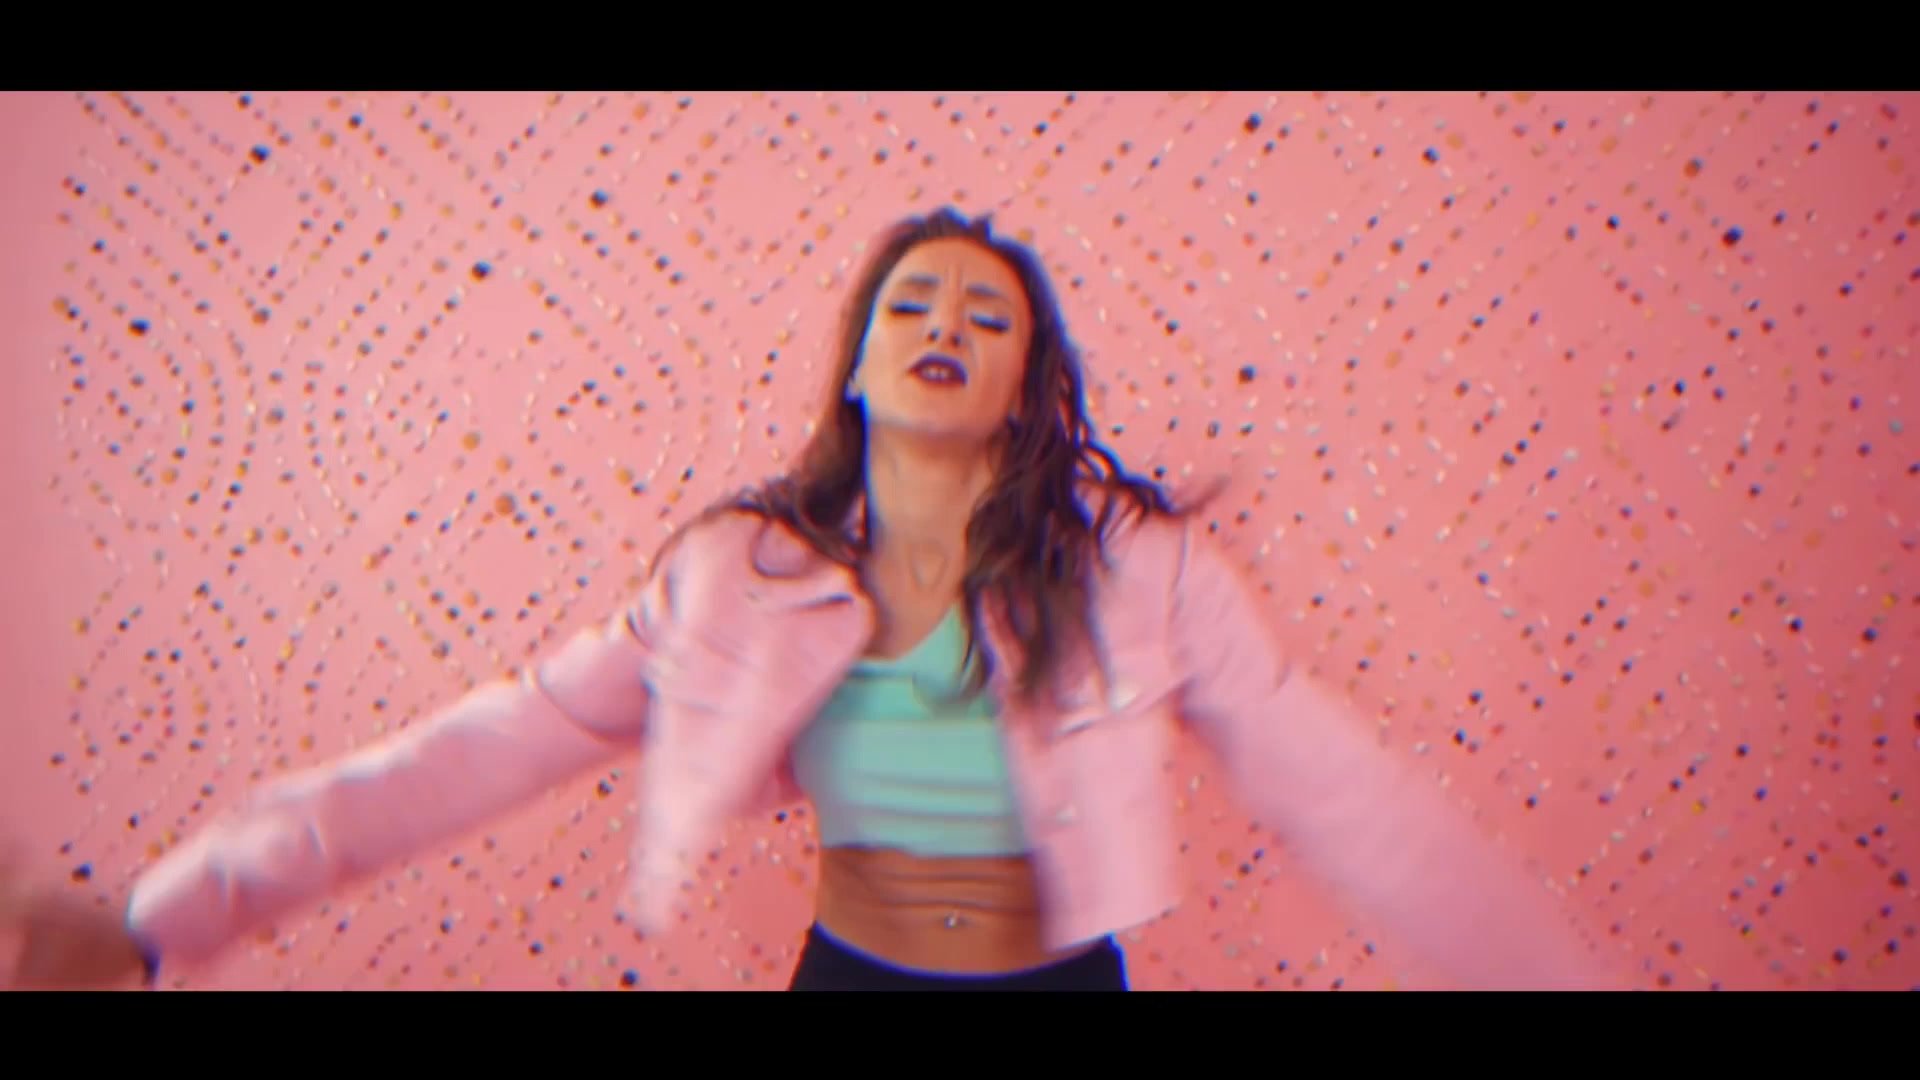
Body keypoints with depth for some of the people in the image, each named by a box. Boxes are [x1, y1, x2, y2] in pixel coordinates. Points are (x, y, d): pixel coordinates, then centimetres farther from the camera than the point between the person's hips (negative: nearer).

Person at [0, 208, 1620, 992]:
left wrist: (1562, 970, -17)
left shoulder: (1132, 564, -14)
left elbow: (1354, 802, -14)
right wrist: (162, 918, -14)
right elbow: (487, 748, -11)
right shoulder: (746, 576, -10)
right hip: (843, 969, 1)